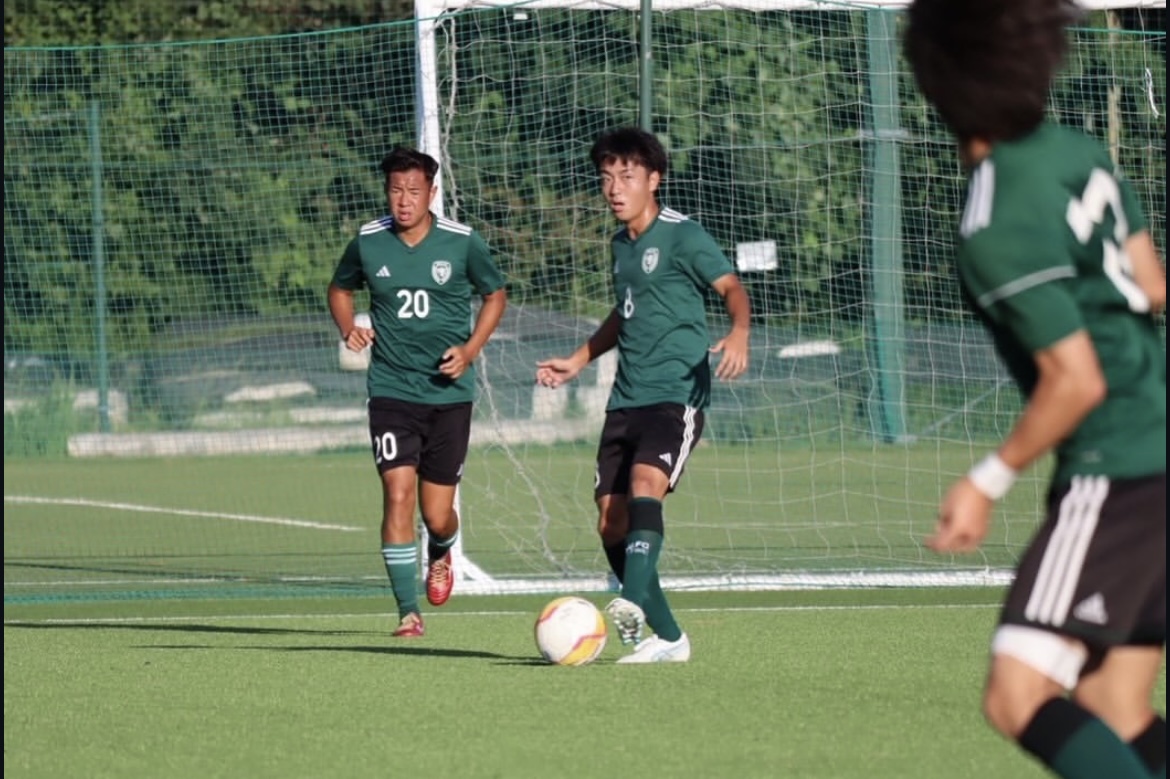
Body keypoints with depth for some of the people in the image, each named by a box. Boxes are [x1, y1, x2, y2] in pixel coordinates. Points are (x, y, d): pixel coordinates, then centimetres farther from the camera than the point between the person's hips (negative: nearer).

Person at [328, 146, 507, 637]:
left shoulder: (462, 242, -5)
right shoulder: (368, 242, -2)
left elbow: (495, 294, 10)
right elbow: (340, 288, 17)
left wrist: (470, 349, -5)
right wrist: (348, 330, -3)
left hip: (449, 392, 0)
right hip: (391, 389, 0)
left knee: (437, 514, 3)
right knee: (398, 494, -15)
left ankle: (441, 555, 42)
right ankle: (408, 613, -9)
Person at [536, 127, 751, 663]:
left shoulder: (682, 236, -5)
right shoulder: (620, 244, 17)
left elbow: (730, 287, -16)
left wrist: (738, 333, -36)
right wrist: (577, 361, 39)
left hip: (677, 393, -8)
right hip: (626, 397, 8)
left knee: (645, 483, -31)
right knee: (611, 522, 1)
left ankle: (634, 602, -45)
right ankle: (667, 638, 8)